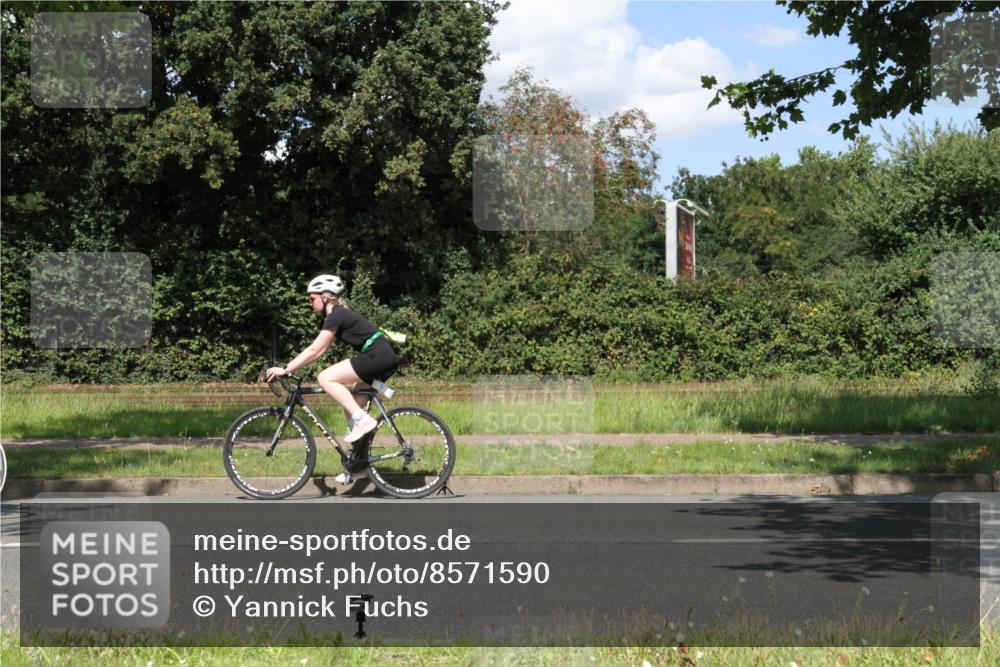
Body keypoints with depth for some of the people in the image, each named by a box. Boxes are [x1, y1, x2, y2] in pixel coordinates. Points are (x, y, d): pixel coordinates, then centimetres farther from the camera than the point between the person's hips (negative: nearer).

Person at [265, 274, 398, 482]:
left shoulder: (337, 316, -10)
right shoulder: (337, 315, 20)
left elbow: (313, 350, -15)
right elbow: (319, 351, 21)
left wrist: (285, 369, -13)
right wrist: (290, 367, 16)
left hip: (377, 356, -10)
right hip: (383, 358, 10)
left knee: (325, 378, -14)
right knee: (350, 406, 13)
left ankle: (362, 419, -17)